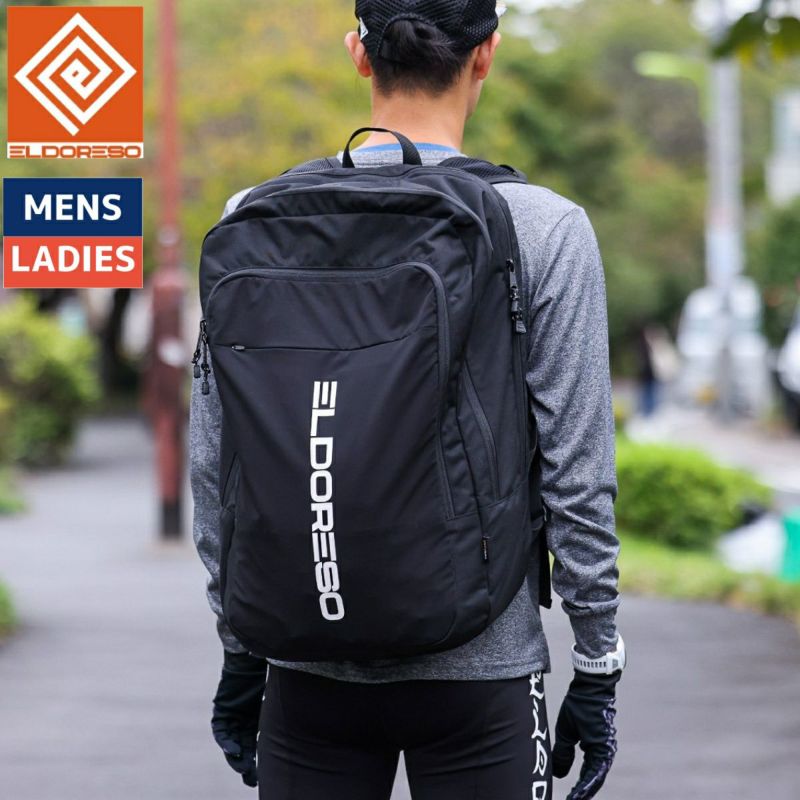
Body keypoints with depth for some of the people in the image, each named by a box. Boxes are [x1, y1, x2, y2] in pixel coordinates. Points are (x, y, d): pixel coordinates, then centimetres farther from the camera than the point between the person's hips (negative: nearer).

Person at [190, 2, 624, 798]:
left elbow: (218, 467, 4)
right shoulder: (544, 232, -7)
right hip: (479, 672, -2)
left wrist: (240, 649, 13)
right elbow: (574, 476, -7)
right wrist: (596, 670, 2)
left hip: (310, 667, 3)